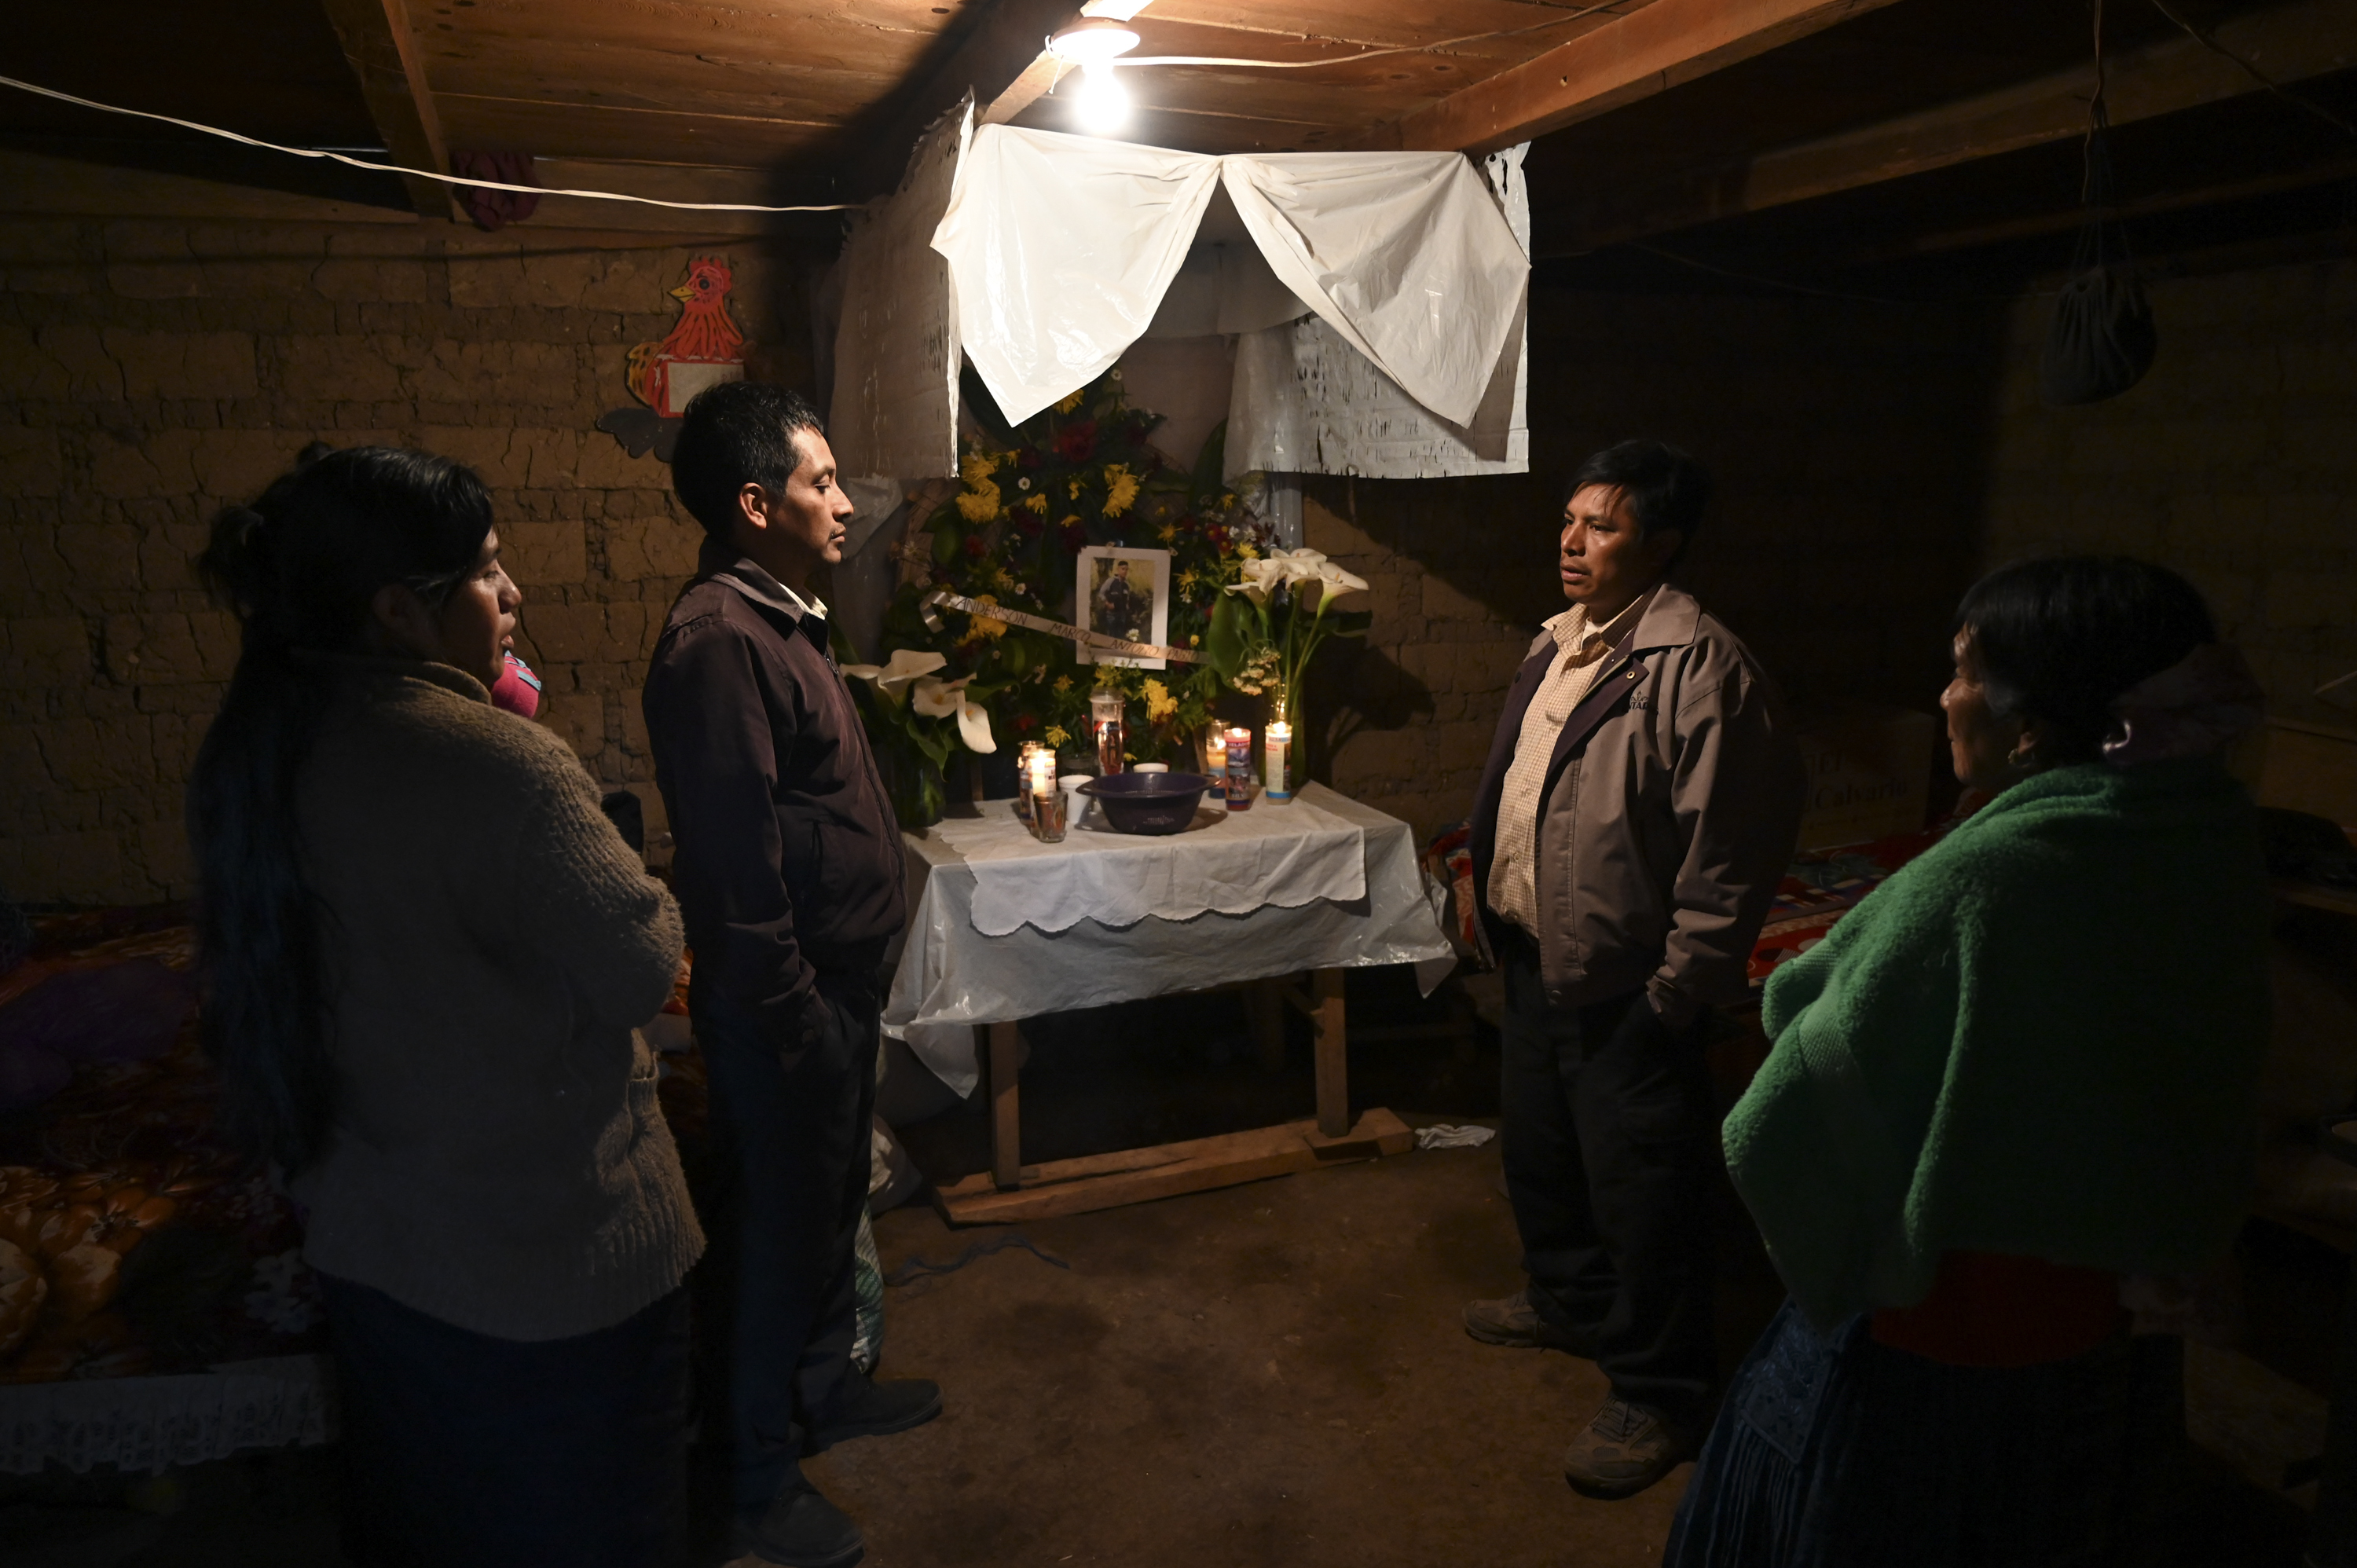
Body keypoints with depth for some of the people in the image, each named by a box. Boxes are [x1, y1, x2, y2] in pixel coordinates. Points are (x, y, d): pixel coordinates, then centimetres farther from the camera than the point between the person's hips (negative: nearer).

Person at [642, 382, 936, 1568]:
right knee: (782, 1232, 7)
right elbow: (737, 868, -26)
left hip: (838, 982, 10)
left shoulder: (780, 617, 9)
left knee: (832, 1201, 24)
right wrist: (793, 1021, -21)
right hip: (784, 1009, -10)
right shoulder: (717, 641, -24)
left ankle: (826, 1387, 44)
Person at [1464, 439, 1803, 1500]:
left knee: (1641, 1185, 5)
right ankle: (1569, 1300, 47)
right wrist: (1490, 895, 18)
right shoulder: (1559, 644, 9)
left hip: (1622, 981, -9)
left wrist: (1680, 992, -19)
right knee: (1539, 1146, 24)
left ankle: (1659, 1393, 23)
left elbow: (1728, 850, -21)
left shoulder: (1700, 666, -20)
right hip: (1532, 954, 9)